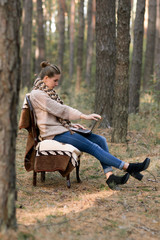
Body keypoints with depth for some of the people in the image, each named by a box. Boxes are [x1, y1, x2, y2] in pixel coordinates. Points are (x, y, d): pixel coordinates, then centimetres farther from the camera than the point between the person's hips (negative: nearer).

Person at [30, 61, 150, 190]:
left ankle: (110, 176, -21)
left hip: (62, 129, 9)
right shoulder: (37, 94, -10)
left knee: (100, 140, -9)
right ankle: (128, 167, -17)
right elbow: (60, 110, -15)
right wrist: (84, 116, -15)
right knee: (91, 146, -20)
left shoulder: (48, 91, 20)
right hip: (54, 134, -9)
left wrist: (71, 124, 10)